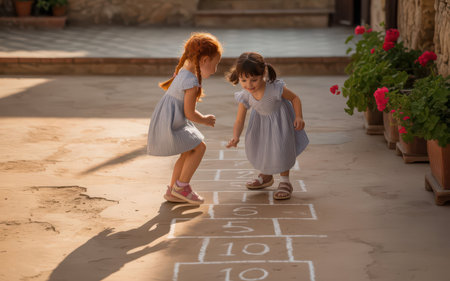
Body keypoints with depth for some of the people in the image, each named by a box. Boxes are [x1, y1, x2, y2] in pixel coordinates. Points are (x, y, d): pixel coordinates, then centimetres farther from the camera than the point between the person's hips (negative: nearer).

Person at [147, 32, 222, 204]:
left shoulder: (182, 72, 10)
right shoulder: (191, 82, -21)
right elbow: (189, 113, -18)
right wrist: (205, 120, -1)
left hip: (166, 122, 10)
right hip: (170, 124, -10)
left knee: (188, 153, 17)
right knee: (199, 147, -6)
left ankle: (172, 192, 25)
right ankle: (181, 186, 3)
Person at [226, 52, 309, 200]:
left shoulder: (275, 88, -38)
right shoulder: (245, 96, -28)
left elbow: (295, 98, -19)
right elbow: (239, 121, -22)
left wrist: (299, 117, -27)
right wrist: (235, 137, -40)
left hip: (279, 117, -4)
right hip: (261, 118, 4)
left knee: (280, 146, -14)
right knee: (254, 143, 9)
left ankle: (285, 181, 5)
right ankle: (266, 176, 34)